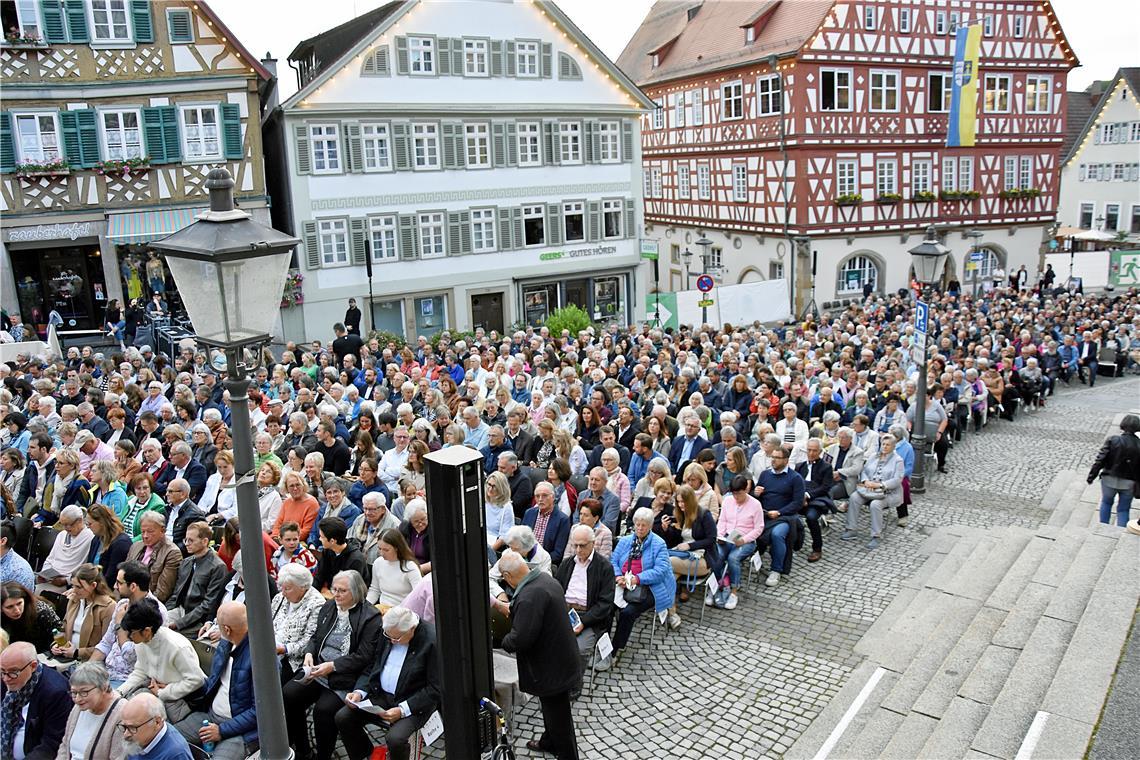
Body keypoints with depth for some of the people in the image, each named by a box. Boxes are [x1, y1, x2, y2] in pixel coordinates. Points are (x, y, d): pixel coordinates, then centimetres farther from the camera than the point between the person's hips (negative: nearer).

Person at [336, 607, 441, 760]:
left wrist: (402, 710, -22)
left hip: (414, 703, -6)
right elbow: (372, 667, 12)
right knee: (343, 717, -10)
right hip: (381, 694, 6)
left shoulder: (432, 641, -18)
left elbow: (435, 689, -16)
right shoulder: (388, 632, 0)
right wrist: (359, 692, -6)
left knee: (395, 738, -30)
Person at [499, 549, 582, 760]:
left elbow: (521, 639, -31)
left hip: (550, 667, -10)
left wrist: (506, 642, -12)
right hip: (558, 657, 10)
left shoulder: (529, 597, -32)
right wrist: (513, 610, 16)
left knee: (558, 714, 9)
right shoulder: (544, 578, -1)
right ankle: (549, 741, 49)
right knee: (552, 708, 29)